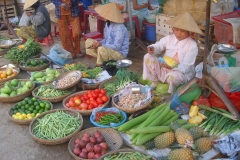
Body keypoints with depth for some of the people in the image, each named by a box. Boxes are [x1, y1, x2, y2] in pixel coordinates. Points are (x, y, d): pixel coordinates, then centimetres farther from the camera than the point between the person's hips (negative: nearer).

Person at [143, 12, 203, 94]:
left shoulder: (192, 46, -16)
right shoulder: (169, 38, -3)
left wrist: (173, 67, -39)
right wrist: (152, 49, -26)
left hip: (181, 73, -5)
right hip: (164, 68, 5)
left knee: (173, 76, -43)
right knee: (148, 57, -12)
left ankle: (171, 93, -7)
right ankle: (154, 81, 3)